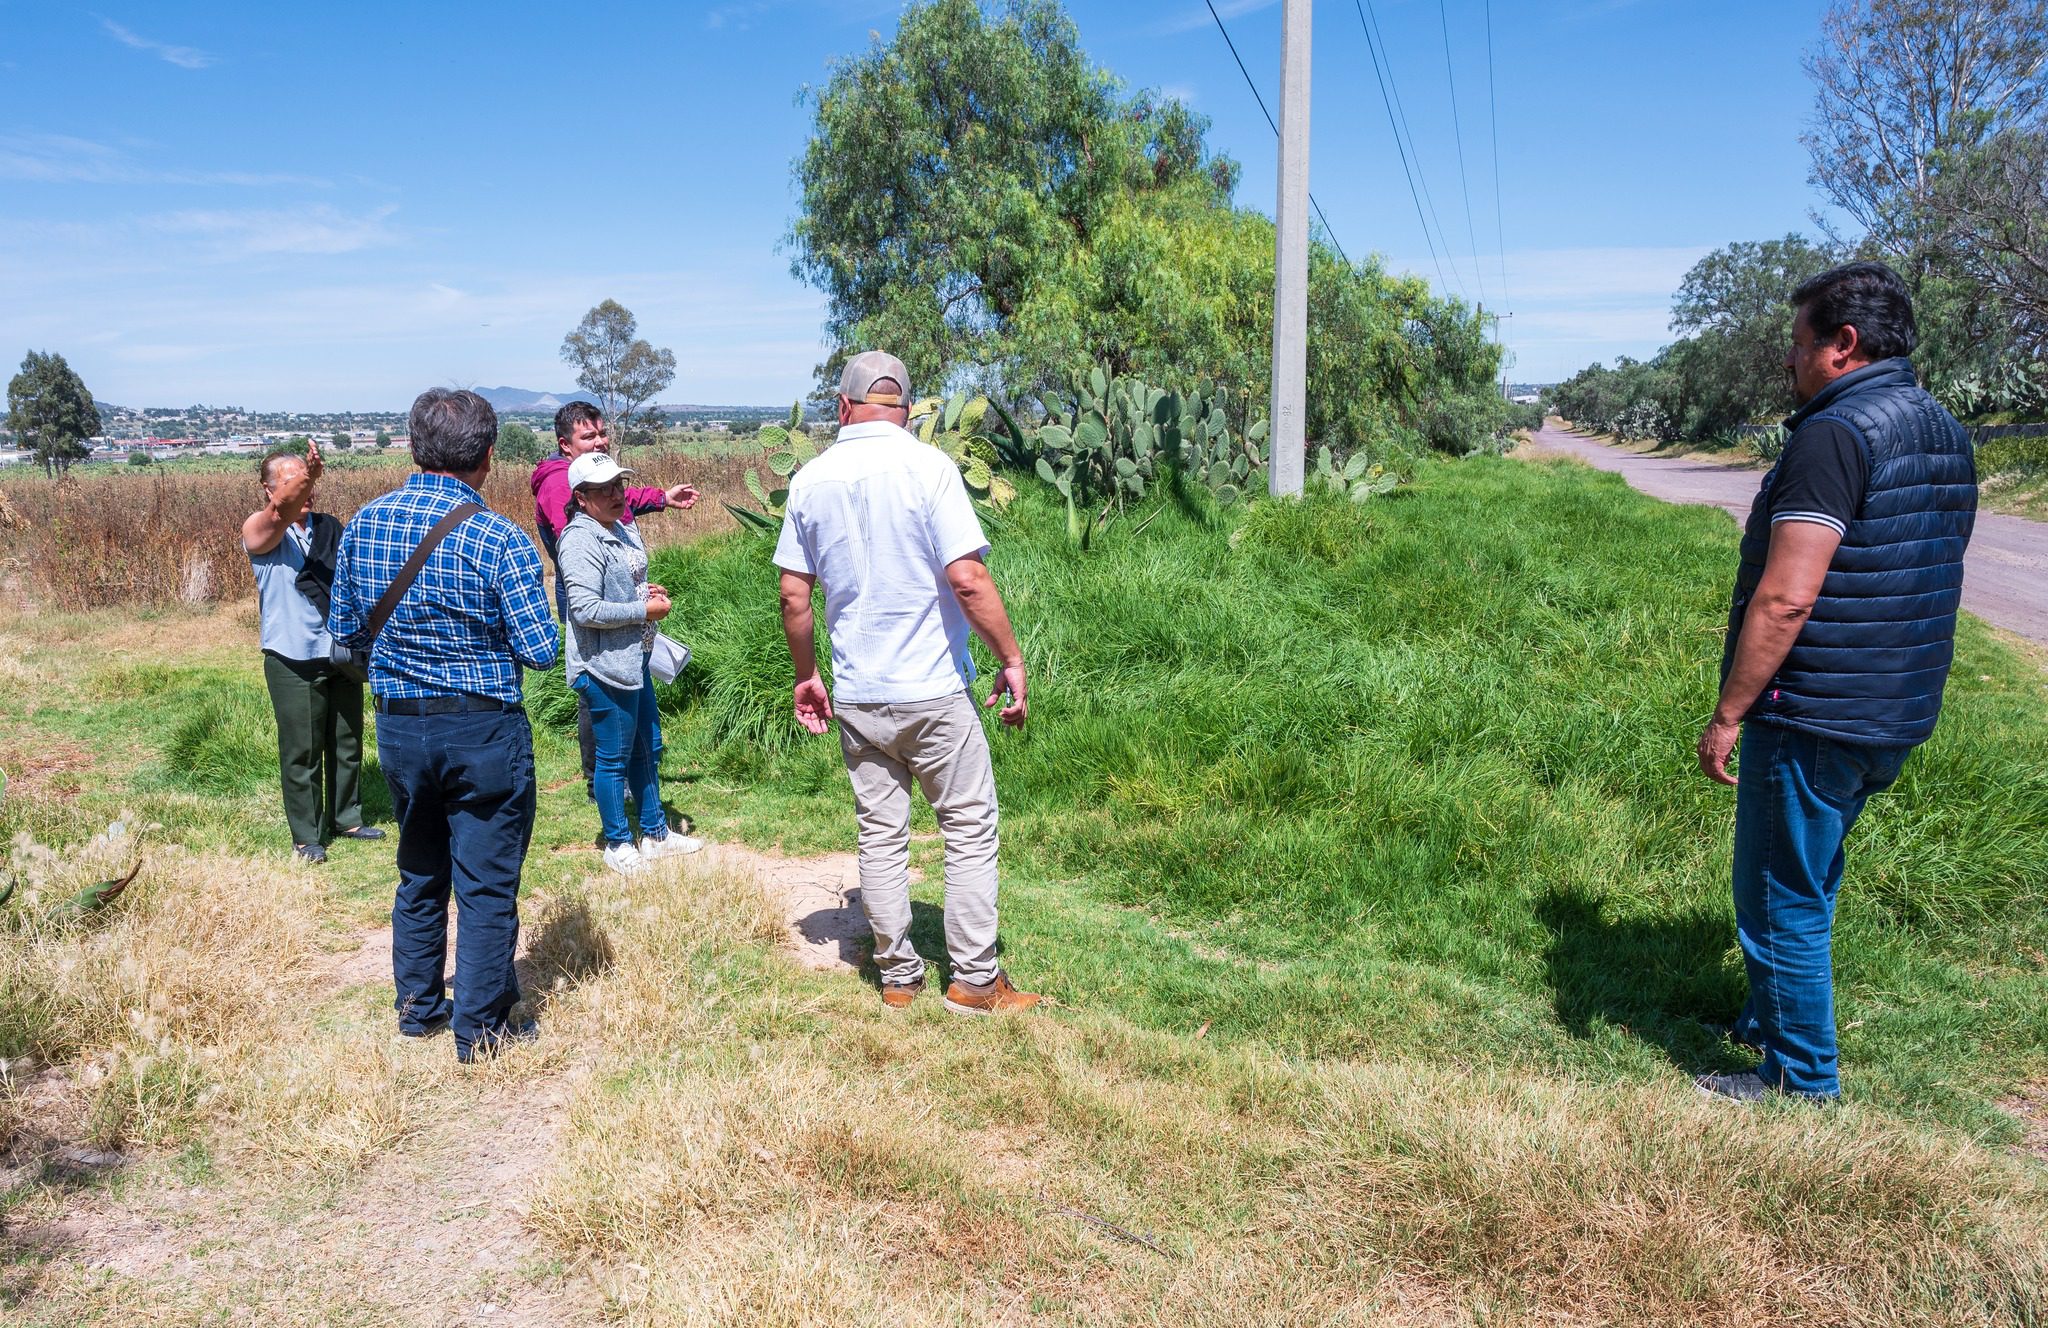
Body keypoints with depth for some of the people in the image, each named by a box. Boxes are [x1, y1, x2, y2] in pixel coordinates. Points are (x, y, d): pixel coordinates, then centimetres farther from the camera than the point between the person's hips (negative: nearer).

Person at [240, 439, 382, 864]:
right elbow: (281, 514, -31)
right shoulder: (259, 530, -7)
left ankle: (346, 818, 29)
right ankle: (306, 836, 13)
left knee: (348, 742, 14)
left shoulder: (330, 527, 8)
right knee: (302, 751, 2)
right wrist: (307, 476, -49)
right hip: (294, 660, -5)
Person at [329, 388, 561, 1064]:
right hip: (483, 732, -5)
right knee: (487, 884, 6)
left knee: (419, 873, 22)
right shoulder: (499, 539, -16)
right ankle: (480, 1028, 16)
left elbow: (344, 629, 8)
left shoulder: (364, 522, 0)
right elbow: (540, 651, -15)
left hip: (397, 726, 5)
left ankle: (418, 1007, 34)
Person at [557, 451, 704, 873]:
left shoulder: (624, 529, 12)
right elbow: (585, 609, -26)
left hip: (635, 659, 10)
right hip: (605, 666, -10)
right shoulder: (580, 541, -19)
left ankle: (655, 834, 32)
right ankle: (618, 846, 17)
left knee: (646, 747, 18)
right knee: (615, 758, 2)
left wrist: (649, 591, 5)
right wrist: (645, 610, -18)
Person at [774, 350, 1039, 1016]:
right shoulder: (927, 467, -10)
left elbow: (794, 595, 5)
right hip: (933, 691, -4)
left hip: (855, 694, 4)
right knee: (971, 830, 7)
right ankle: (974, 980, 12)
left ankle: (898, 977, 22)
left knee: (881, 835, 13)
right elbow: (967, 578, -17)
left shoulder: (811, 480, 3)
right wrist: (1012, 658, -7)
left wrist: (806, 676, 17)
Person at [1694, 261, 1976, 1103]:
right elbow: (1924, 582, 19)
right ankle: (1769, 1023, 38)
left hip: (1812, 719, -9)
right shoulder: (1945, 433, 11)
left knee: (1783, 898, 4)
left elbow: (1784, 599, -25)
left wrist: (1727, 715, -19)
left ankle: (1801, 1080, 16)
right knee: (1806, 885, 22)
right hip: (1897, 718, 10)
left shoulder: (1836, 434, -20)